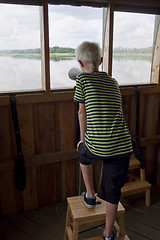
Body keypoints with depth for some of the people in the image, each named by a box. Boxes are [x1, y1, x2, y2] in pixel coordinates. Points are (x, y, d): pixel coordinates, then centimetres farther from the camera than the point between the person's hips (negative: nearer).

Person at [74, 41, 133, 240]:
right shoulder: (113, 82, 15)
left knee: (83, 152, 33)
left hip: (97, 147, -3)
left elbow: (82, 113, 6)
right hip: (123, 146, 4)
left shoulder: (82, 79, 2)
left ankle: (90, 196, 40)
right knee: (113, 193, 19)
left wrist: (83, 139, 18)